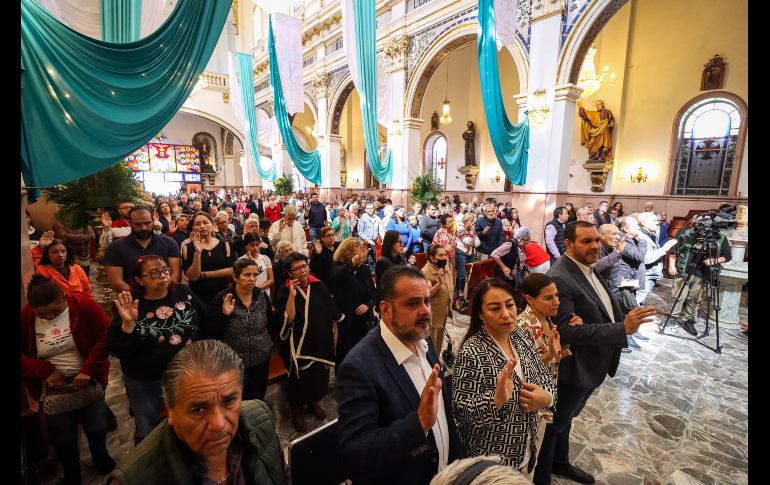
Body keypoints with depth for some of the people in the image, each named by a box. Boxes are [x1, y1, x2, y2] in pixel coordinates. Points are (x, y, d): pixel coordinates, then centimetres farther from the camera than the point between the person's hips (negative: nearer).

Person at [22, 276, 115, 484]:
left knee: (97, 428, 17)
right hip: (52, 387, 1)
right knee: (64, 439, 18)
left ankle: (101, 456, 48)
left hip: (87, 381, -1)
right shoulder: (25, 317, -10)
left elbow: (106, 337, -19)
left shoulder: (83, 304, -17)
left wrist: (88, 370, -25)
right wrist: (45, 371, -20)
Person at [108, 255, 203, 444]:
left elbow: (204, 326, 1)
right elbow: (116, 350, -18)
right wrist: (128, 323, -33)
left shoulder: (183, 293, -10)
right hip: (144, 382, -2)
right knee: (147, 432, 21)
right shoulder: (130, 306, -15)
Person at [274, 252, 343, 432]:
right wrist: (292, 295, -32)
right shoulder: (285, 291, -15)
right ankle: (296, 410, 40)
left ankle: (313, 402, 47)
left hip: (321, 343, 4)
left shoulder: (319, 286, -6)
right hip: (299, 346, -4)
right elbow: (287, 321, -24)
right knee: (299, 379, 14)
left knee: (320, 376, 20)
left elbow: (333, 314, 4)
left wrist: (334, 335, 7)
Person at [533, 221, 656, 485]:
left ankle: (560, 463, 51)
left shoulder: (588, 267, 2)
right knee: (553, 425, 13)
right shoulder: (559, 278, -28)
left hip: (592, 364, 9)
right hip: (573, 369, -9)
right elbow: (566, 331, -32)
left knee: (565, 418, 28)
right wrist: (622, 329, -33)